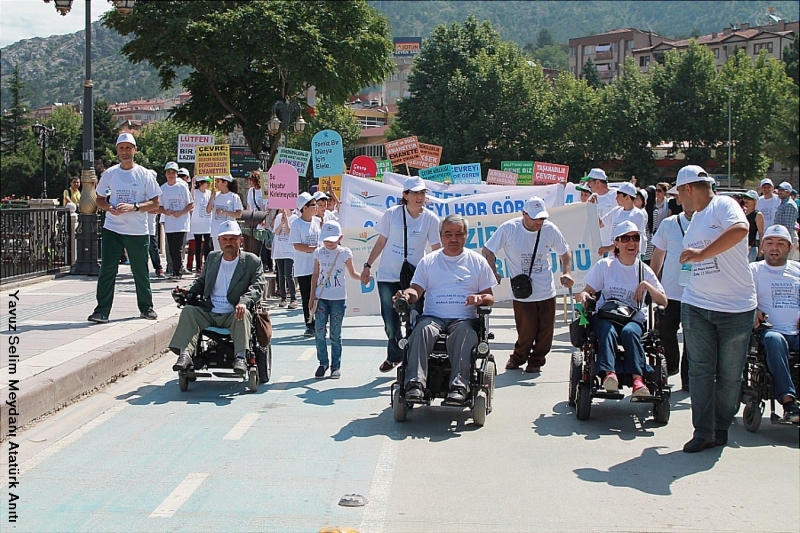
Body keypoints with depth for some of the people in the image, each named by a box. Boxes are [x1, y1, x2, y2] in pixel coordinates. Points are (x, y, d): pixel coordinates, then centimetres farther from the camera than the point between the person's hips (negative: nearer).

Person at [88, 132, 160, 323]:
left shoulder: (145, 174, 0)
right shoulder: (109, 173, 7)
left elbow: (155, 203, -2)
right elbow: (99, 199, 13)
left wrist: (133, 207, -17)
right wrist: (109, 208, -10)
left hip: (138, 231, -1)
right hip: (112, 230, 1)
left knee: (141, 272, 9)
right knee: (107, 270, -5)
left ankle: (146, 307, 24)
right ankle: (102, 311, -2)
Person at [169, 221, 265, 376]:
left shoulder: (252, 261, 4)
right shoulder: (212, 257, 18)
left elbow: (257, 286, -8)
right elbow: (201, 282, 27)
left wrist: (244, 302, -28)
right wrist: (188, 293, 3)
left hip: (233, 315, -4)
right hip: (208, 313, 4)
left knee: (243, 315, -35)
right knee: (188, 310, -22)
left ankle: (240, 357, -44)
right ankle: (185, 354, -35)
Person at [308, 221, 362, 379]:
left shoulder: (345, 253, -1)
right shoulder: (319, 252, 6)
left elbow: (352, 273, 6)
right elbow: (315, 275, 11)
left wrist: (363, 276, -15)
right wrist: (312, 295, 6)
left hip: (338, 298, -2)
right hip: (321, 297, 2)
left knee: (335, 334, 3)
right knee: (319, 331, -4)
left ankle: (336, 365, 12)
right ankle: (323, 363, 9)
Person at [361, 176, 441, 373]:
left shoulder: (430, 219, -5)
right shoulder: (392, 214, -5)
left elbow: (437, 249, 1)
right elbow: (381, 242, 5)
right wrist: (368, 265, 4)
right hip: (388, 276, 1)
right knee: (391, 322, 3)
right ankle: (394, 356, 28)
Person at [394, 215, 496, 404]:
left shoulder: (478, 261, 17)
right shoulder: (428, 261, 20)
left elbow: (489, 296, 14)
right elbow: (417, 289, 11)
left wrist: (480, 299, -10)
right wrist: (407, 294, -13)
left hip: (464, 319, -1)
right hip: (433, 317, 1)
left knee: (463, 333, -37)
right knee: (422, 330, -34)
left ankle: (459, 387, -47)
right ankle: (415, 384, -44)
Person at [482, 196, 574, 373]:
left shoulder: (550, 229, 0)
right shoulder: (509, 229, -9)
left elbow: (564, 251, 15)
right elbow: (488, 251, -1)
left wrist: (567, 273, 1)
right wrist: (493, 273, -12)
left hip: (547, 292, 3)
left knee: (546, 330, 3)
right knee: (527, 332, -4)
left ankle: (536, 361, 26)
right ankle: (518, 358, 24)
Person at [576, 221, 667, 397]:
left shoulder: (644, 270, 11)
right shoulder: (604, 265, 8)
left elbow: (663, 302, 7)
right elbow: (587, 291, 7)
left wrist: (647, 285, -10)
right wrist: (583, 296, -18)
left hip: (633, 317, 0)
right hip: (605, 316, 0)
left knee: (629, 331, -36)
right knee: (608, 331, -36)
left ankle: (637, 378, -47)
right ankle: (609, 373, -54)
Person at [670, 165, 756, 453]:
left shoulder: (723, 204, -9)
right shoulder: (695, 219, 16)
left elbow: (740, 229, -30)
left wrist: (701, 253, -29)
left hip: (736, 307, -6)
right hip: (696, 307, 7)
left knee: (729, 375, 4)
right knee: (700, 370, 0)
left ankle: (721, 429, 18)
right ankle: (703, 431, 4)